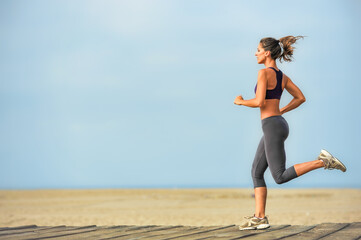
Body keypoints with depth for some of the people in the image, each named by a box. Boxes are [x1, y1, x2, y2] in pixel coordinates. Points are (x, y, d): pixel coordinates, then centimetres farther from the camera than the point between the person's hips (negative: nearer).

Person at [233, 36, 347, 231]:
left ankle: (322, 162, -12)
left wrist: (241, 102, -3)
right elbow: (300, 98, 15)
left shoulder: (264, 72, -13)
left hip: (272, 127, -9)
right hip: (278, 122, 9)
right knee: (256, 173, 9)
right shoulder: (282, 76, 12)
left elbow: (259, 101, -21)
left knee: (280, 177, -7)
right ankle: (259, 218, 6)